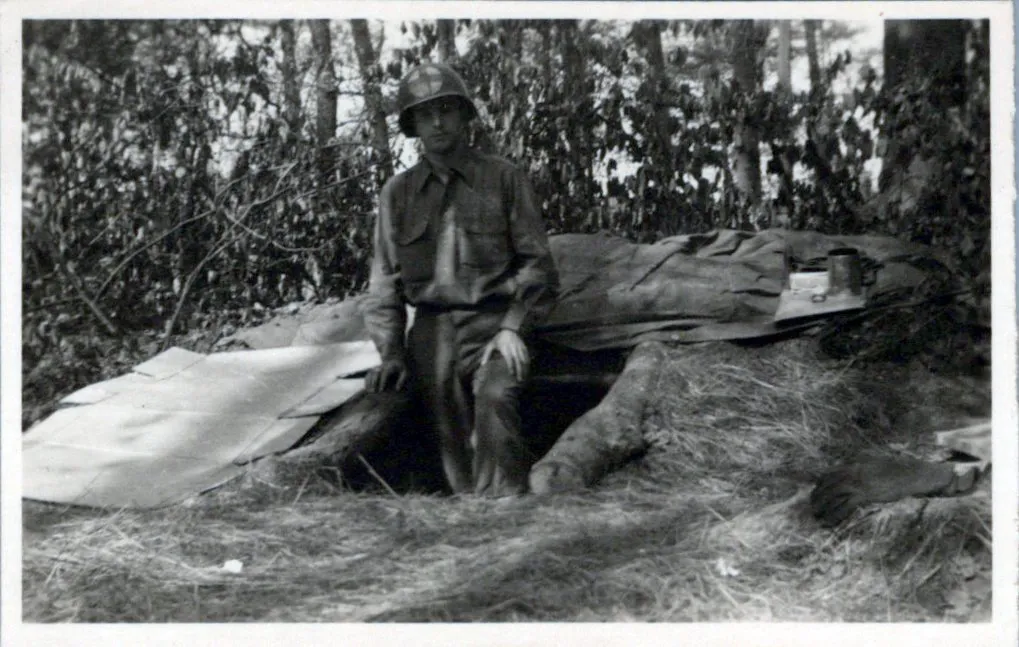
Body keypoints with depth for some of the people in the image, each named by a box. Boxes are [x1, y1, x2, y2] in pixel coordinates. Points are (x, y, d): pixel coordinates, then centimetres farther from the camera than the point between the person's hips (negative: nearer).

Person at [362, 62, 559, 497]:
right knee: (452, 439, -5)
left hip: (492, 324, -3)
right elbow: (386, 278, 14)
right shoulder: (398, 192, 13)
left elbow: (537, 262, 4)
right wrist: (391, 351, 3)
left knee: (494, 399, -29)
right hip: (431, 330, 3)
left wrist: (513, 328, -9)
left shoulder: (503, 178, 6)